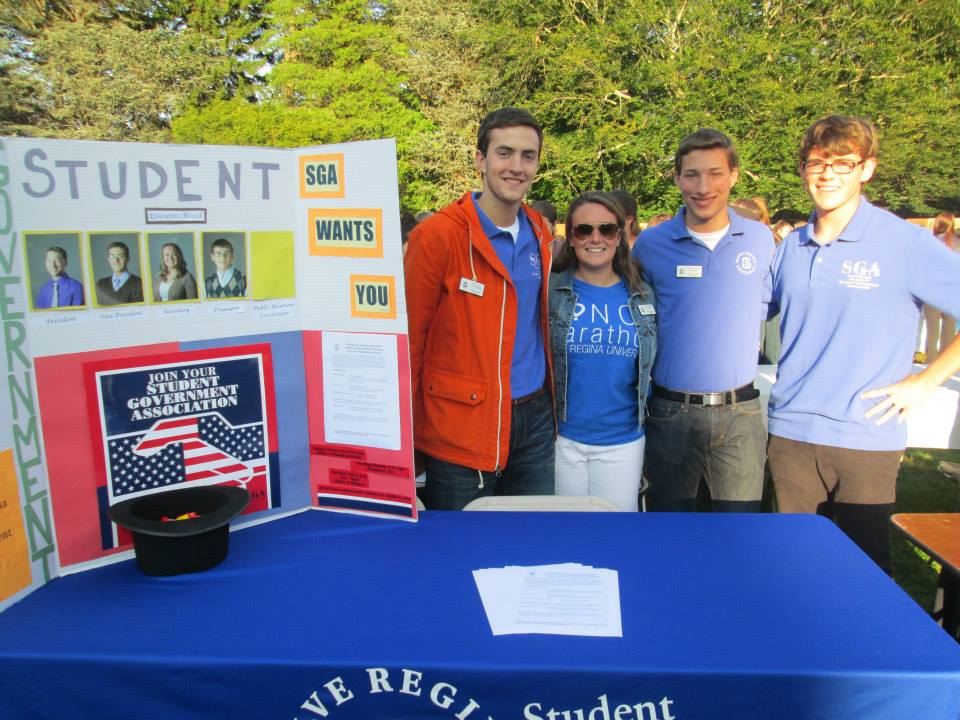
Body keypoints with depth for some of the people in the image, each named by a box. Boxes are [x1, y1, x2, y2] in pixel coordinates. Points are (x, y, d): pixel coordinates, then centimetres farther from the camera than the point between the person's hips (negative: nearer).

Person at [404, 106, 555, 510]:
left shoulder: (540, 233, 6)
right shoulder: (438, 235, -14)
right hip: (460, 427, -6)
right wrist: (408, 431, -8)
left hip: (535, 417, 6)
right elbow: (410, 337, -10)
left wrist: (546, 400, 16)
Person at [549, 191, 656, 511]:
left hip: (623, 443, 2)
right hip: (562, 439, -1)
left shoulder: (642, 296, 3)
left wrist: (648, 422, 8)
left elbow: (652, 367, 9)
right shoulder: (551, 289, -5)